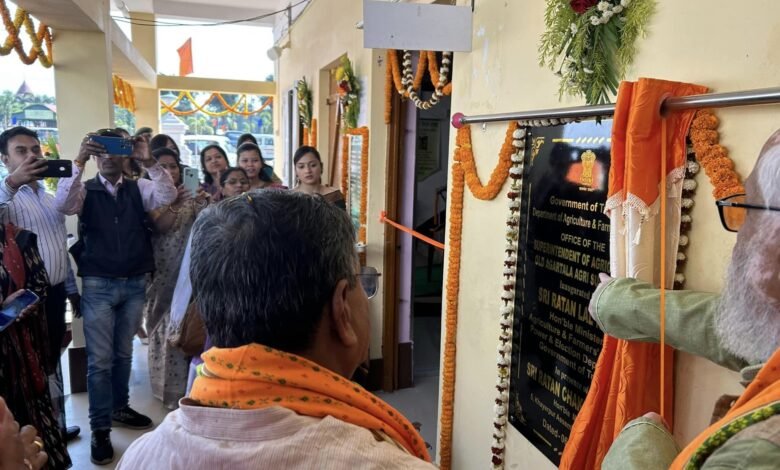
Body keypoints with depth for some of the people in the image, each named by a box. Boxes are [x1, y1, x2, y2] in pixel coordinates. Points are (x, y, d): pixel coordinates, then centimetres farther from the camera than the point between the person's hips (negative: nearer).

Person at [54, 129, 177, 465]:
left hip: (134, 283, 2)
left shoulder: (139, 189, 4)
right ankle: (100, 428, 11)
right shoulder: (85, 190, 0)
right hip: (98, 285, -2)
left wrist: (149, 162, -24)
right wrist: (79, 162, -28)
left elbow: (168, 196, -14)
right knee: (100, 359, 1)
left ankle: (120, 408, 35)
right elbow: (62, 205, -21)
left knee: (124, 353, 17)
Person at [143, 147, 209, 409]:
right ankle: (169, 388, 17)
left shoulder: (189, 196, 9)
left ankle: (185, 385, 22)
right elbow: (159, 226, -18)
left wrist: (202, 205, -17)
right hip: (162, 273, -3)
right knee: (166, 329, 5)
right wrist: (172, 204, -35)